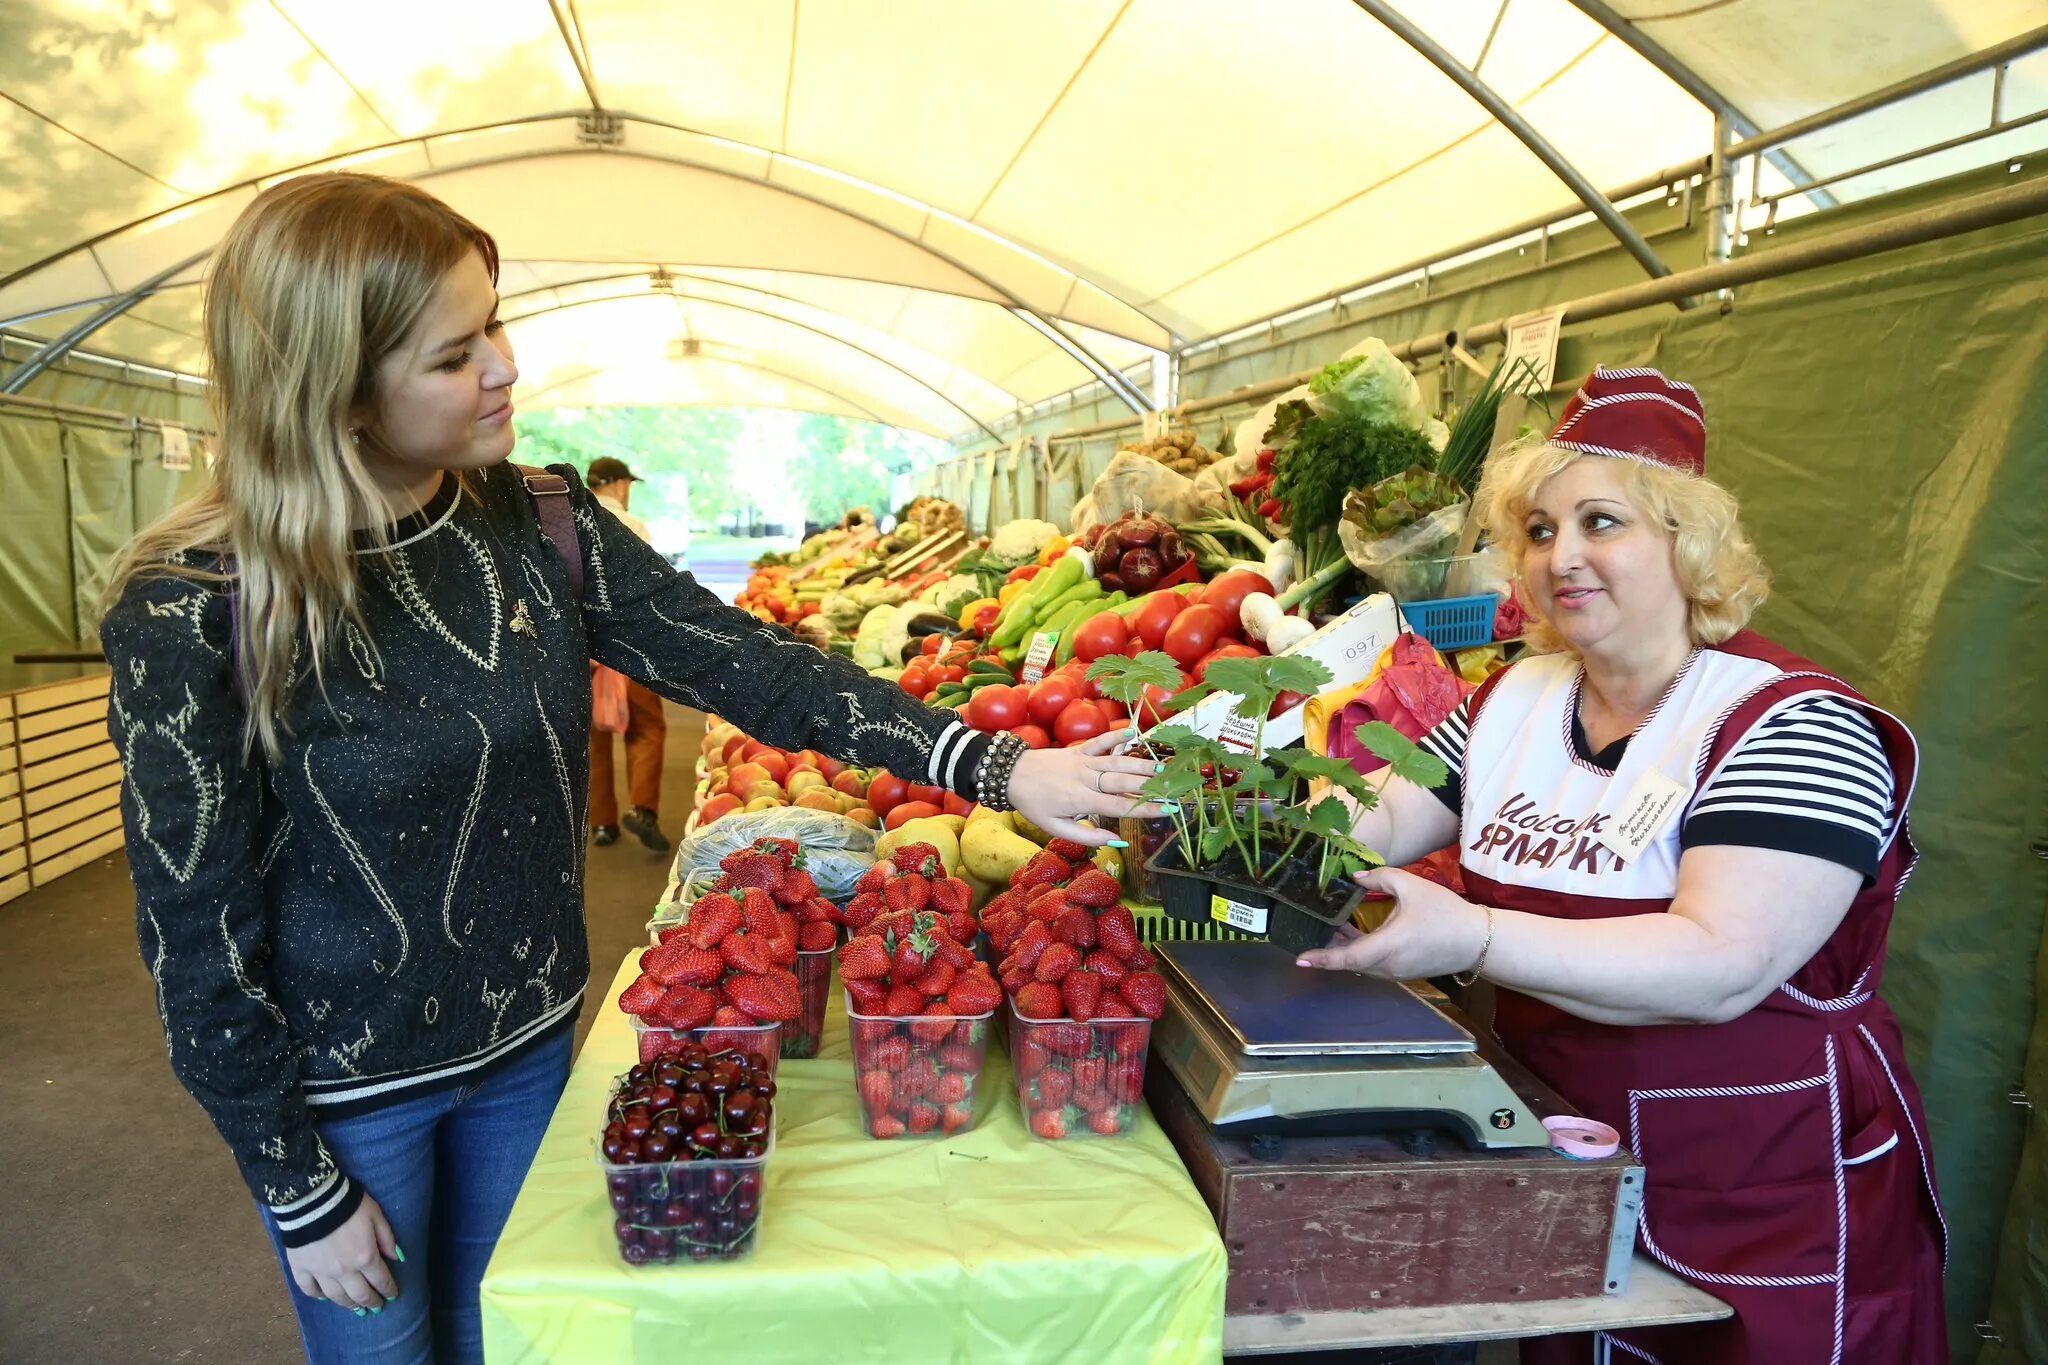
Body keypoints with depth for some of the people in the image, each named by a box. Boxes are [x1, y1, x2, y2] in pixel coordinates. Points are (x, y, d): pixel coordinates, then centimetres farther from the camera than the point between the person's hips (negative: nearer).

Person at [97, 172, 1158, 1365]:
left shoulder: (539, 525, -10)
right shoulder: (193, 612, -22)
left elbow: (742, 662, -13)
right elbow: (197, 939, -15)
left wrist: (996, 767, -20)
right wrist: (304, 1195, -8)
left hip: (531, 1041, 4)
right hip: (344, 1087, -3)